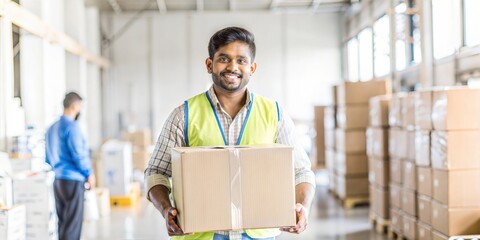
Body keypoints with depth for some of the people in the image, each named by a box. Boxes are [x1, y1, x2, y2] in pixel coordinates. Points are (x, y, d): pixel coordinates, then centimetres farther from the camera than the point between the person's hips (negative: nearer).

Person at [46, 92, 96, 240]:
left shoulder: (52, 128, 14)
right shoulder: (71, 127, -12)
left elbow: (48, 158, 17)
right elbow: (78, 154, -15)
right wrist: (89, 173, -4)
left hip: (57, 181, 8)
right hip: (73, 180, -8)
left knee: (62, 221, 13)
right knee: (73, 223, -6)